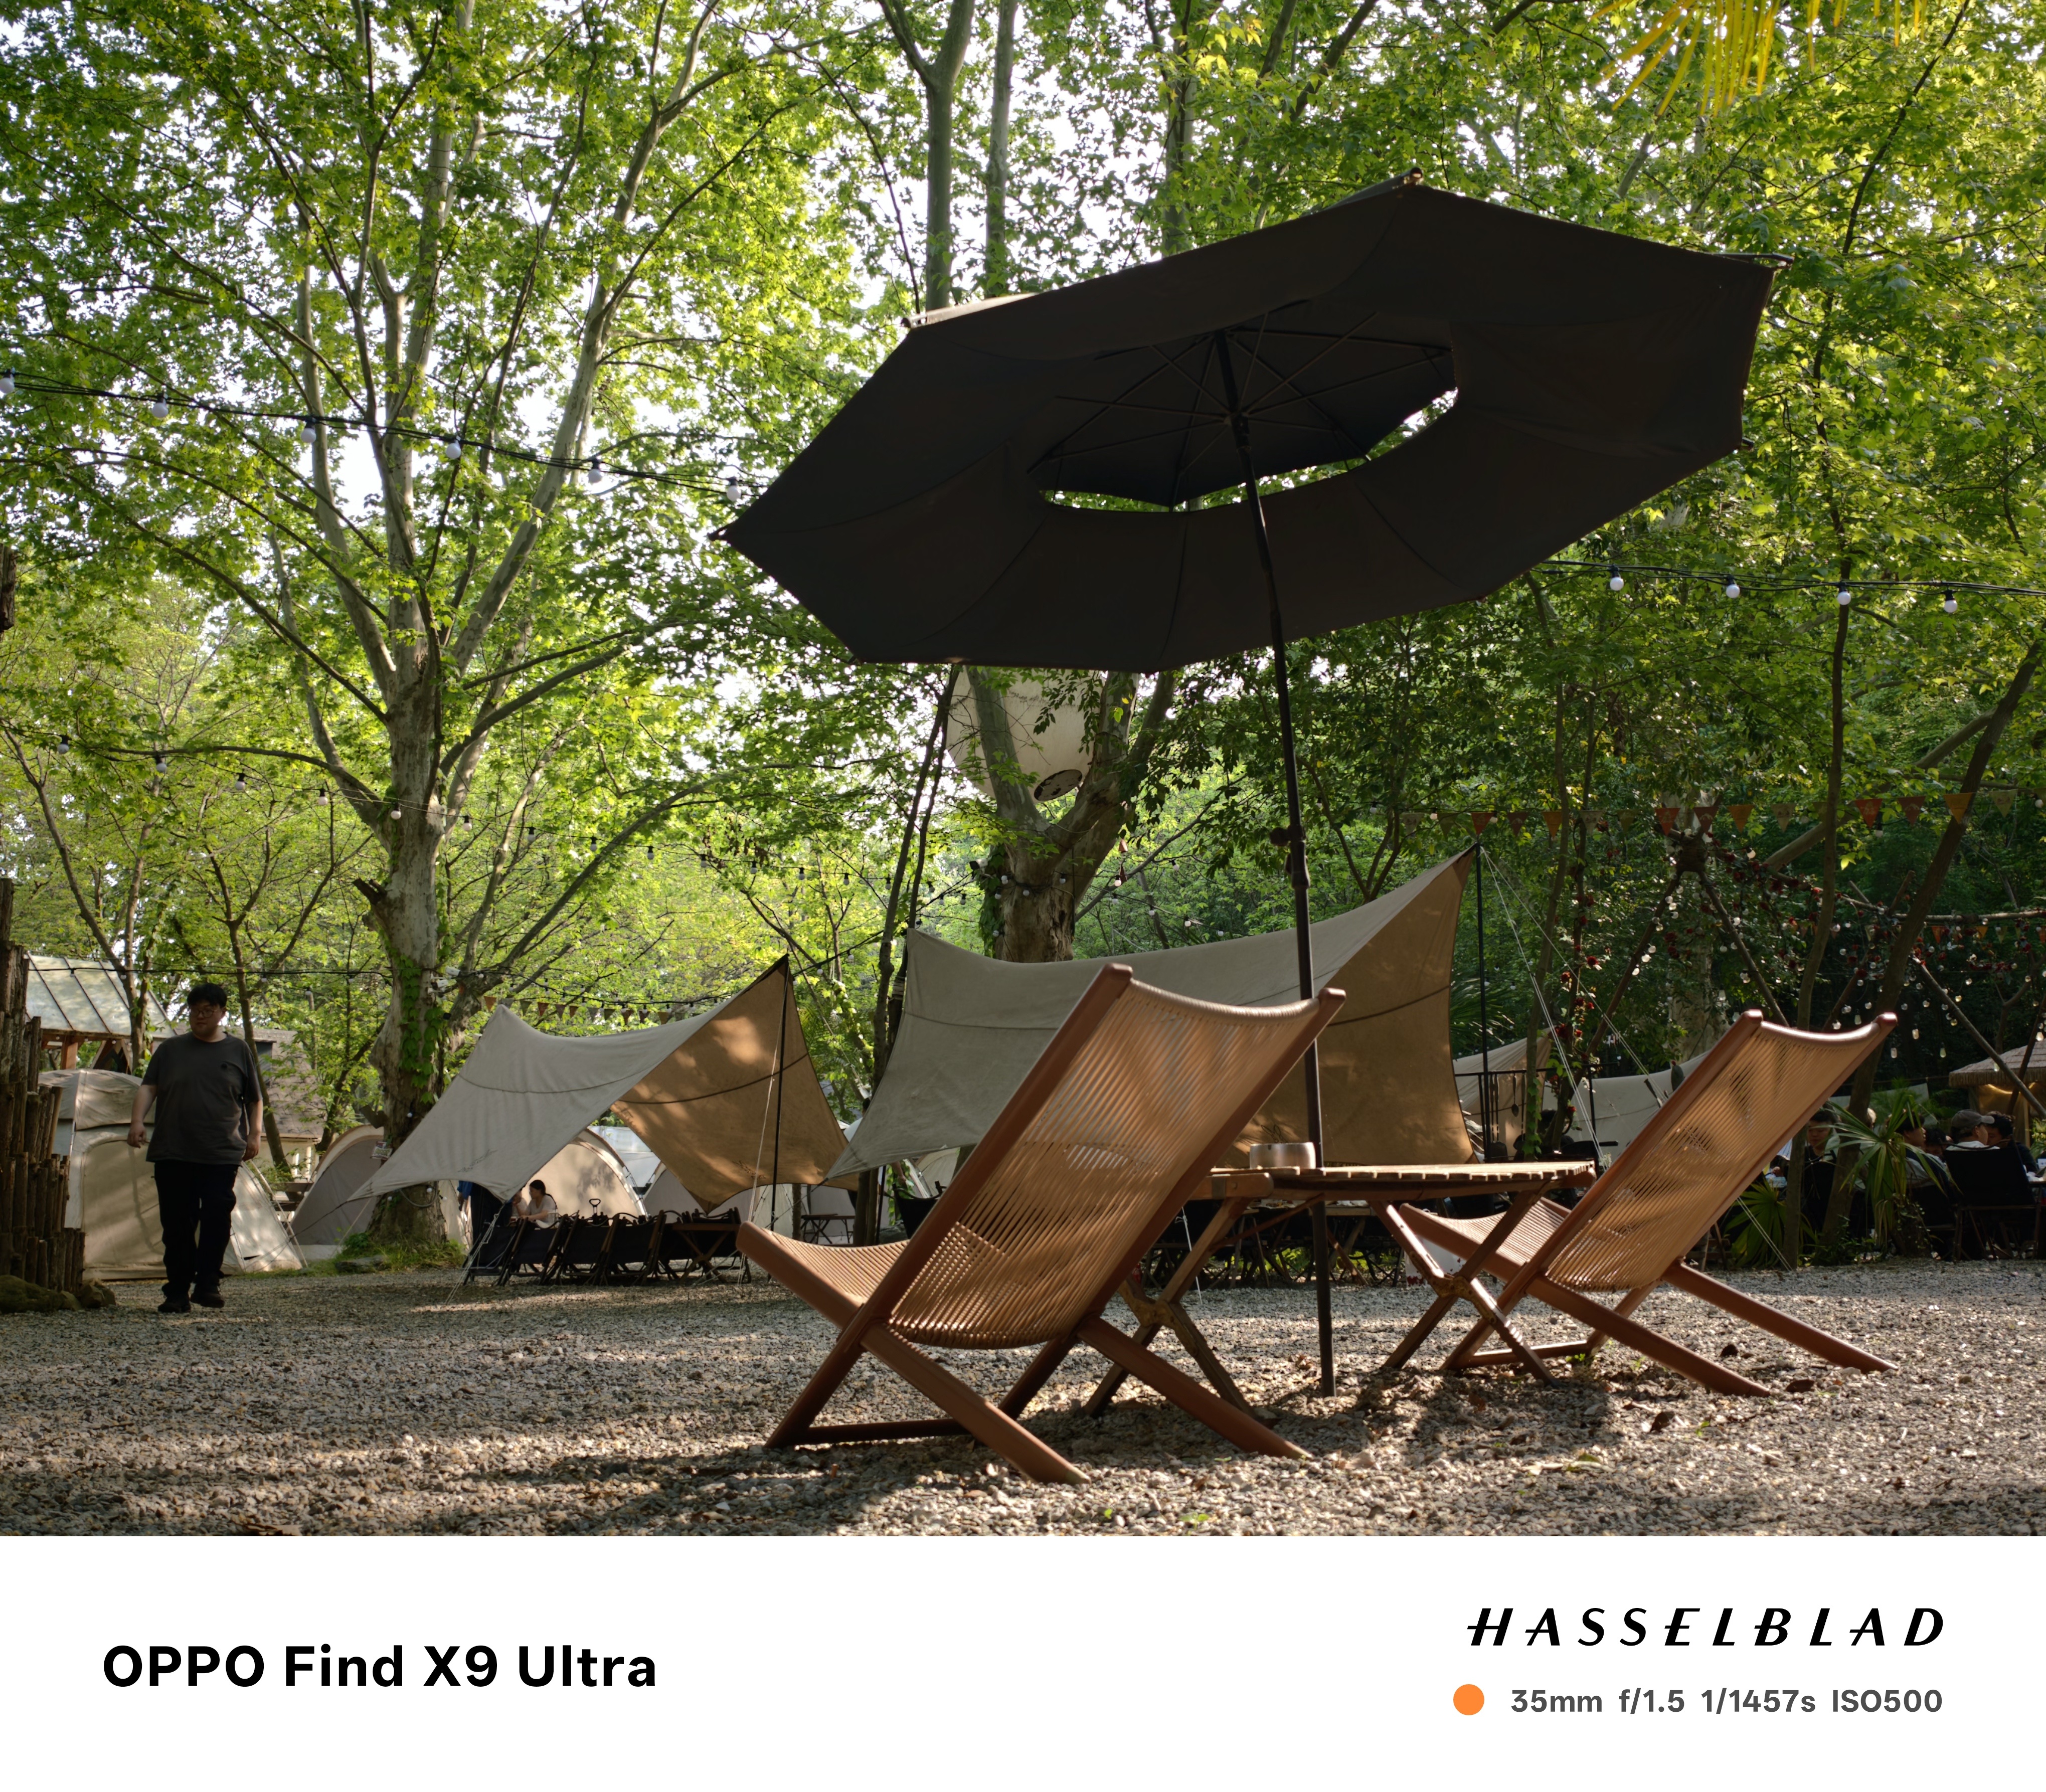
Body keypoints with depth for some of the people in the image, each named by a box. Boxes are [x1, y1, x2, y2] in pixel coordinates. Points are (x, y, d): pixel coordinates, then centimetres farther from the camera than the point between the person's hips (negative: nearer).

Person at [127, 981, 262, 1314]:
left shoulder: (238, 1051, 11)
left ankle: (207, 1284, -1)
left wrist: (254, 1134, 3)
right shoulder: (171, 1049, 12)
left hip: (222, 1153, -1)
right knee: (177, 1224, 2)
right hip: (173, 1153, 1)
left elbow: (255, 1100, 15)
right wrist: (137, 1121, -9)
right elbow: (148, 1088, 7)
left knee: (217, 1217, -11)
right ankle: (177, 1293, 8)